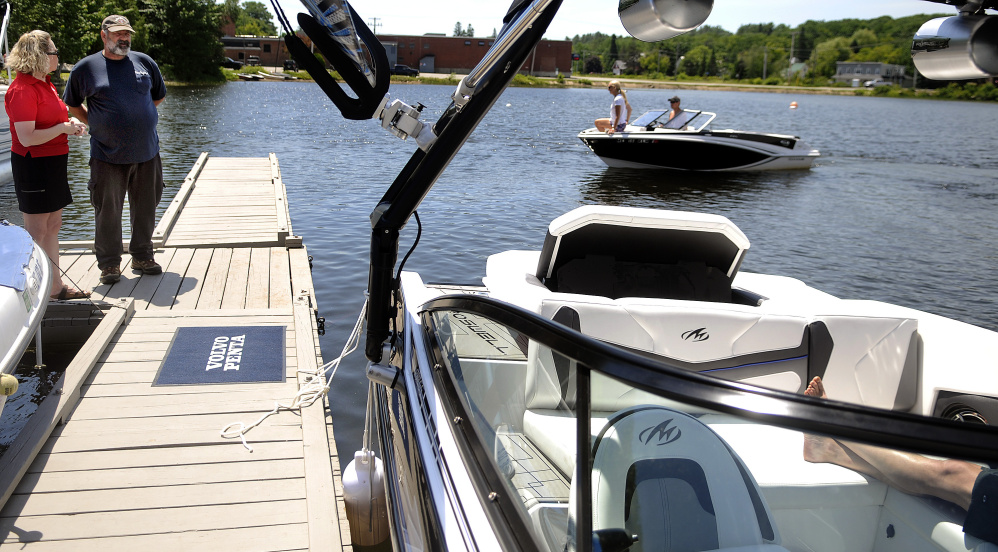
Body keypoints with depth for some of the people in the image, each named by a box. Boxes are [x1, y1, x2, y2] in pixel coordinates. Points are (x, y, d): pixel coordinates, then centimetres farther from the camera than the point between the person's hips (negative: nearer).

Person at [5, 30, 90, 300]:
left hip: (53, 163, 10)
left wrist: (70, 123, 9)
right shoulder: (22, 90, -18)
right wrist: (63, 128, -16)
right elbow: (27, 138, -23)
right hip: (34, 165, -10)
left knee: (53, 226, 14)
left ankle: (56, 287, 23)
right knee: (37, 231, -3)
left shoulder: (44, 82, 13)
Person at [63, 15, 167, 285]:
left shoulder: (144, 62, 6)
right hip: (108, 155, -3)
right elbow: (73, 103, 11)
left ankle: (142, 257, 26)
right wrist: (95, 124, 4)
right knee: (108, 211, 2)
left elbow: (158, 95, 21)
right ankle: (109, 264, 15)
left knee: (146, 208, 11)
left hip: (147, 152, 3)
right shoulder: (86, 67, -1)